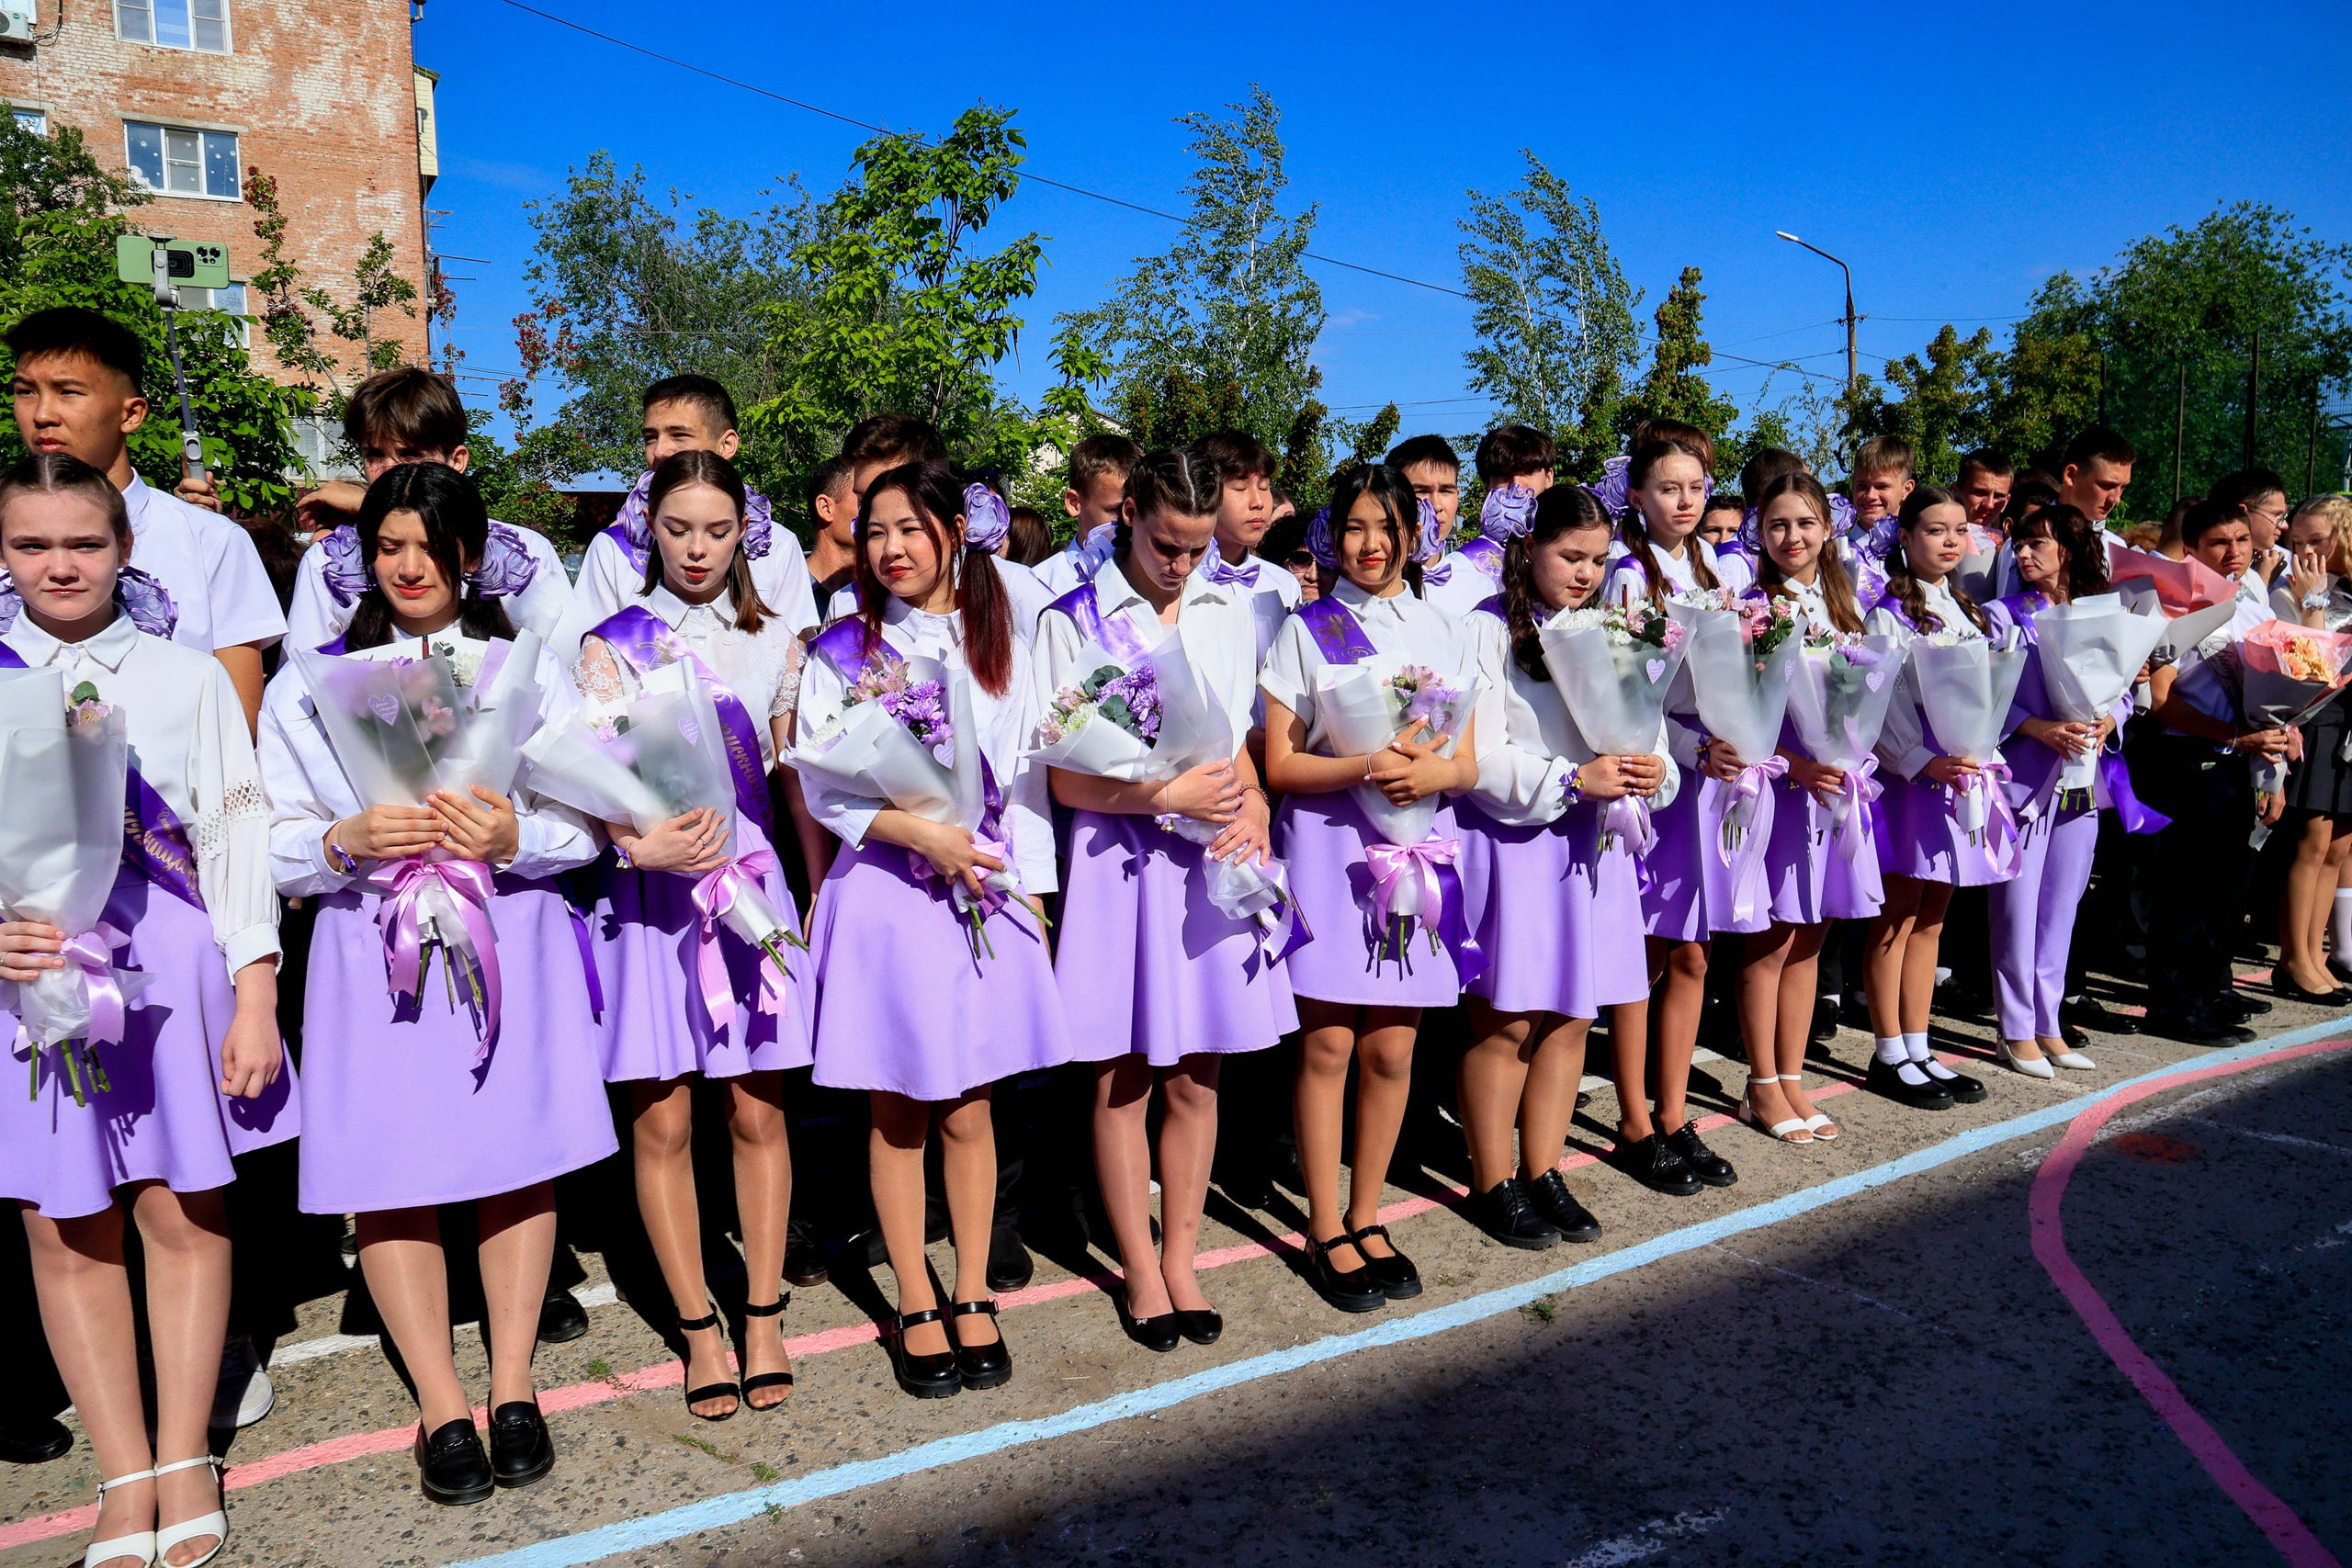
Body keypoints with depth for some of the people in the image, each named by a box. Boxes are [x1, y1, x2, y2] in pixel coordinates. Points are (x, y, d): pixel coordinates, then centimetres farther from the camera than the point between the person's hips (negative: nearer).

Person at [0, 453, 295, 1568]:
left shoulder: (188, 678, 4)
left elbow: (237, 834, 2)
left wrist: (255, 997, -3)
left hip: (168, 963, -1)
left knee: (183, 1212, 6)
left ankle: (185, 1461, 20)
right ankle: (125, 1478, 19)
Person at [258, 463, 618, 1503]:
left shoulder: (530, 670, 8)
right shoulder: (309, 685, 8)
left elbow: (589, 822, 3)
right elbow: (275, 844, 3)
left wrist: (514, 836, -16)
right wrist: (351, 842, -17)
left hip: (513, 942, 0)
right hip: (374, 949, 0)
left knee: (519, 1156, 3)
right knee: (389, 1172, -1)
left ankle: (513, 1388, 15)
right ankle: (441, 1406, 11)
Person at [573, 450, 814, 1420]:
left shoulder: (774, 644, 10)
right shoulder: (613, 643, 4)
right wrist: (642, 843, -25)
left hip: (751, 884, 1)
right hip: (648, 889, -1)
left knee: (757, 1112, 5)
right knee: (661, 1120, 2)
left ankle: (763, 1318, 17)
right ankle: (698, 1326, 15)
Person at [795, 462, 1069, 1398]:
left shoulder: (999, 646, 9)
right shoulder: (841, 651, 2)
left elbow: (1027, 774, 9)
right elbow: (822, 784, -5)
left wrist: (1031, 890, 5)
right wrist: (925, 835, -16)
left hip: (985, 891, 2)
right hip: (884, 893, -1)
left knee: (968, 1111, 8)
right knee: (898, 1114, 6)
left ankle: (972, 1297, 22)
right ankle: (916, 1306, 19)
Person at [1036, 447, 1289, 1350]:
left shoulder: (1227, 613, 11)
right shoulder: (1075, 622, -2)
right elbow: (1066, 778, -6)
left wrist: (1252, 810, -4)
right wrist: (1170, 796, -17)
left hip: (1214, 860, 3)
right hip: (1122, 860, -3)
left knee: (1194, 1076, 9)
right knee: (1123, 1078, 5)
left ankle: (1181, 1259, 24)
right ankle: (1140, 1271, 20)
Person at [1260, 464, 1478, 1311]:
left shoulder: (1445, 632, 13)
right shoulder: (1306, 629, 4)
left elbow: (1468, 765, 9)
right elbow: (1279, 764, -2)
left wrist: (1428, 773, -13)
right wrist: (1364, 767, -18)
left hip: (1416, 844, 3)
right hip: (1327, 844, -2)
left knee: (1391, 1049, 5)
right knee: (1327, 1044, -2)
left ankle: (1366, 1218, 22)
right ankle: (1325, 1232, 12)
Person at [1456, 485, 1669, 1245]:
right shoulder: (1488, 630, -6)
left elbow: (1648, 725, 11)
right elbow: (1479, 756, -13)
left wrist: (1652, 770, -11)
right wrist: (1573, 780, -20)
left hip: (1591, 841, 6)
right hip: (1509, 841, -6)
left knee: (1570, 1015, 11)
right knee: (1505, 1022, 1)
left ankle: (1543, 1171, 25)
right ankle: (1493, 1183, 15)